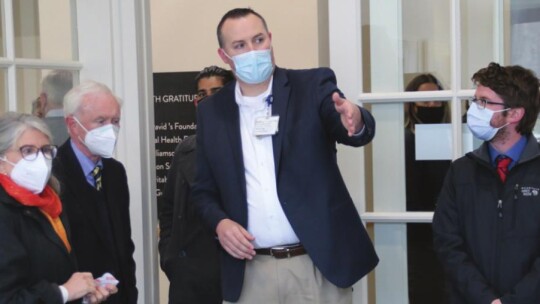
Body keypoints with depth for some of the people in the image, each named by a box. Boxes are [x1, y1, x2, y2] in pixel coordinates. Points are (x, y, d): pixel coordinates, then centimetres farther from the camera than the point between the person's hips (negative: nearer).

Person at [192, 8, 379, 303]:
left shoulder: (312, 85, -1)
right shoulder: (211, 111, 6)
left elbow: (357, 132, -16)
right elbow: (204, 190, 11)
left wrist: (356, 121, -39)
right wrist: (220, 222, -9)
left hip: (319, 265, -2)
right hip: (250, 271, 2)